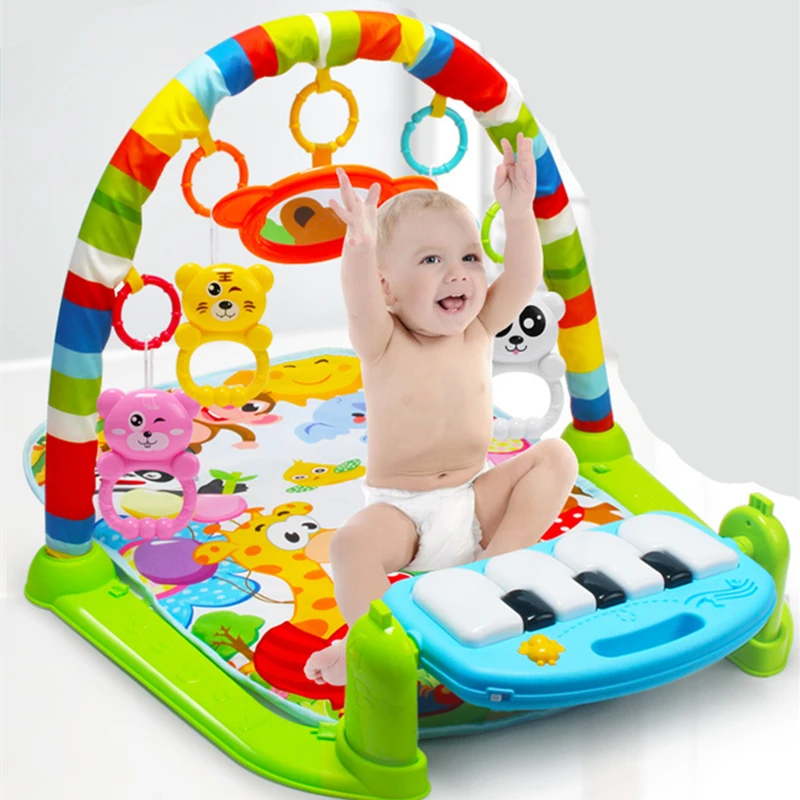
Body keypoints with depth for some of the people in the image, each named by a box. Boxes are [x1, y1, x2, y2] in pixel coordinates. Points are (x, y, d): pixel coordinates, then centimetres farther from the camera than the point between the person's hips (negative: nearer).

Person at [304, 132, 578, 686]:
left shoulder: (478, 331, -1)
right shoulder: (383, 345, -11)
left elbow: (522, 281, -15)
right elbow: (361, 307, -33)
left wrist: (518, 215, -29)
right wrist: (361, 246, -51)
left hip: (475, 500, 4)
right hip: (400, 511, -4)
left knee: (555, 457, -13)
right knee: (354, 543, -33)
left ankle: (498, 562, -15)